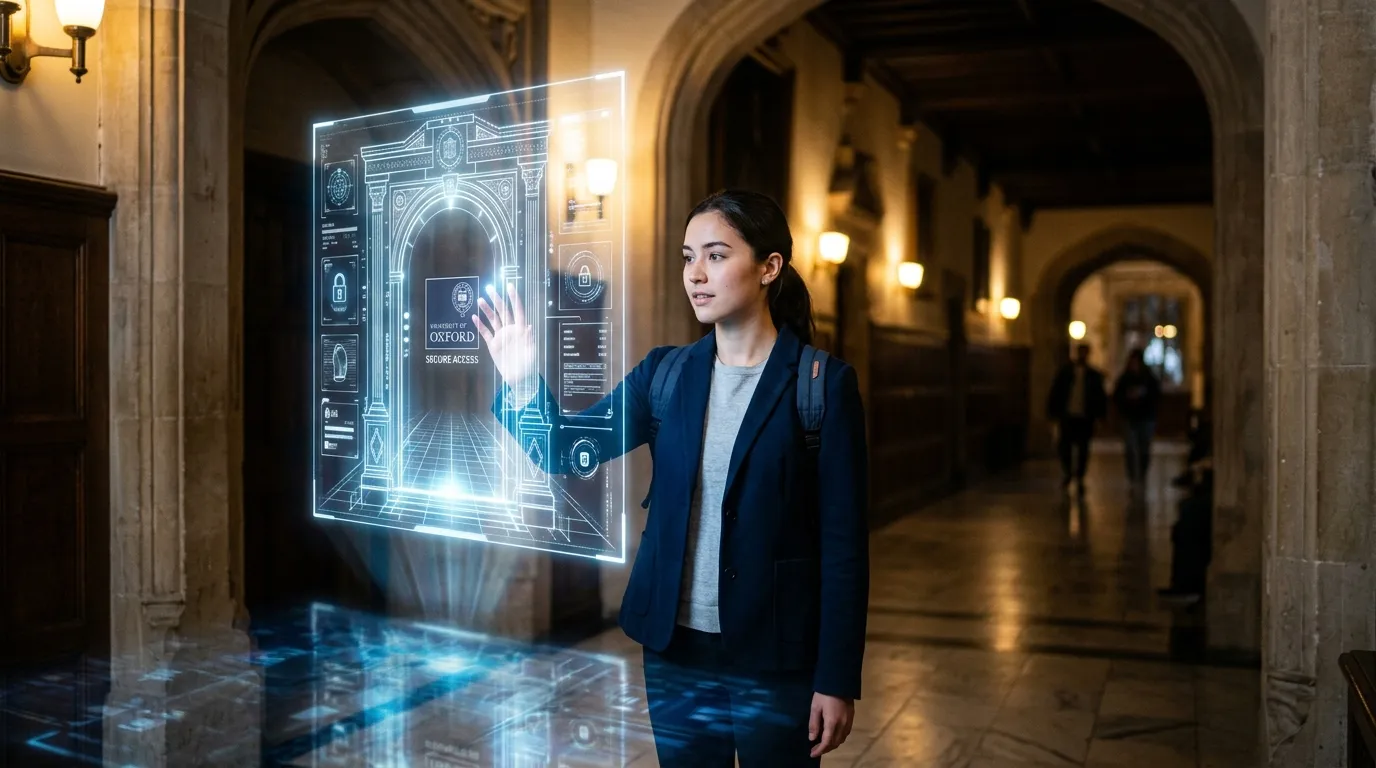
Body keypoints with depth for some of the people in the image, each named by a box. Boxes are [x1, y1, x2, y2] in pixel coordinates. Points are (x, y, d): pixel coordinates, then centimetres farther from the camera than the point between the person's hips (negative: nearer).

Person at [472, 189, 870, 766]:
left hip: (776, 659, -3)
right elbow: (568, 449, 1)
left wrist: (837, 680, -9)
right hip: (674, 652, 4)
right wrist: (522, 382, -17)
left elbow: (844, 541, -9)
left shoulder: (823, 383, -9)